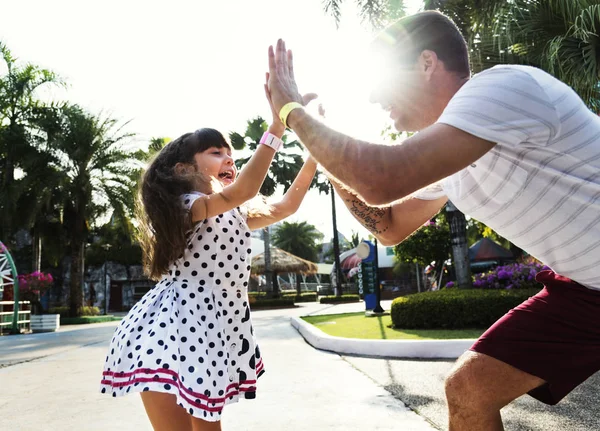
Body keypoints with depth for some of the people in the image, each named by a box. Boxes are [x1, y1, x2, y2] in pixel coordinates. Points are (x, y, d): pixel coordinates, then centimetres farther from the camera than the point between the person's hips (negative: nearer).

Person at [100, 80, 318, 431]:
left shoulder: (237, 216, 14)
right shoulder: (188, 206, -14)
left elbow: (286, 206, 17)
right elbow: (241, 192, -32)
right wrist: (279, 122, -31)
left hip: (212, 333, 9)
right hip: (173, 332, -9)